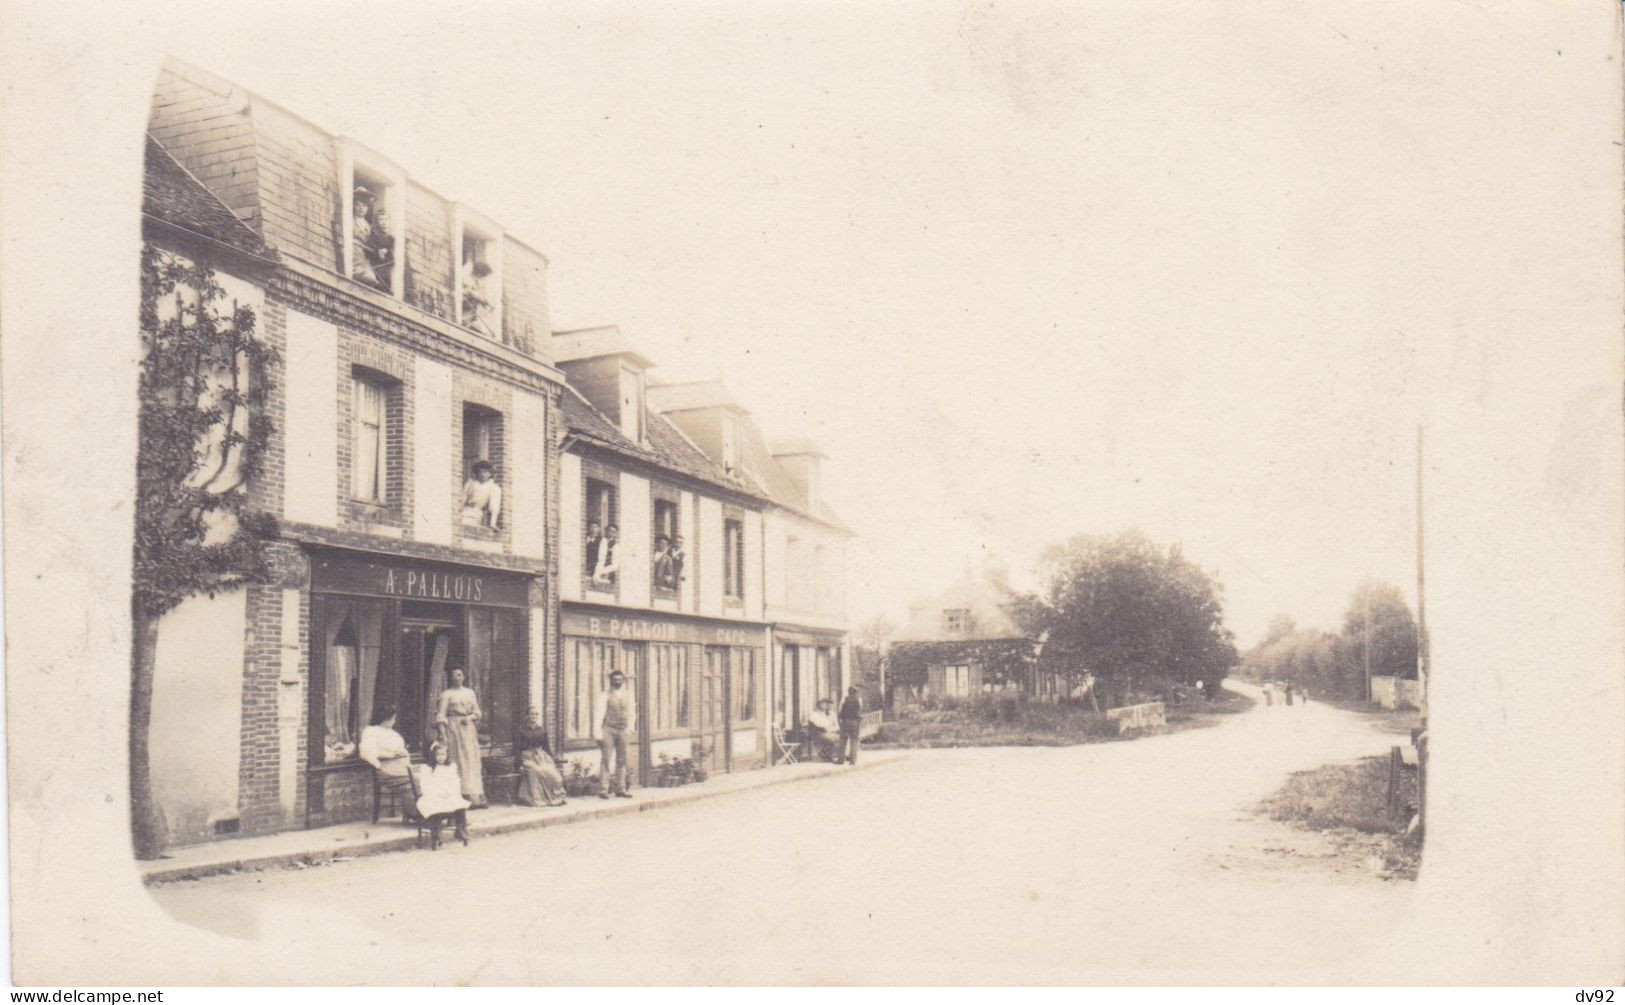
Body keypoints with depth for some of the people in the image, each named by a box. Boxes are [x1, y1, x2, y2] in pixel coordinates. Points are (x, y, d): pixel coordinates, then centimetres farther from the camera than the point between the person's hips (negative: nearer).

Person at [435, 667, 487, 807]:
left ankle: (475, 797, 2)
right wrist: (443, 734, -12)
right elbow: (441, 716, -3)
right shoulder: (446, 694, 3)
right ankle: (463, 796, -12)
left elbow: (477, 712, 14)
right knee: (458, 761, -9)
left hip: (469, 728, 4)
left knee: (472, 761, 1)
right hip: (453, 728, -4)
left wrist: (470, 717, -7)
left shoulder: (469, 692, 14)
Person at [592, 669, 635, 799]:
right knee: (606, 760, -6)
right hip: (608, 730, -4)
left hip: (623, 730, 5)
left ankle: (621, 789, 15)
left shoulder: (628, 695, 9)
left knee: (622, 760, 8)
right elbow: (598, 715, -6)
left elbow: (631, 713, 16)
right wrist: (598, 734, -11)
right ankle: (603, 790, -5)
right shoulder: (604, 696, -4)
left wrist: (630, 728, 6)